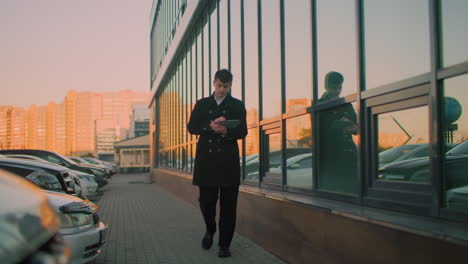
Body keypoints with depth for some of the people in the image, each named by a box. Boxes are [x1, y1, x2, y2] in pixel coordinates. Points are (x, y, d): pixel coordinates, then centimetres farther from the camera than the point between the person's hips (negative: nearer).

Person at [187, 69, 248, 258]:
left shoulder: (237, 105, 9)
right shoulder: (201, 104, 13)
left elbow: (242, 132, 1)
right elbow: (191, 127, 5)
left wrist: (226, 131, -20)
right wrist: (210, 126, -13)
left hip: (228, 160, -1)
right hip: (206, 159, 1)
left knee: (228, 204, -2)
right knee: (206, 200, 1)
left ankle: (224, 244, 7)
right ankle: (210, 230, 30)